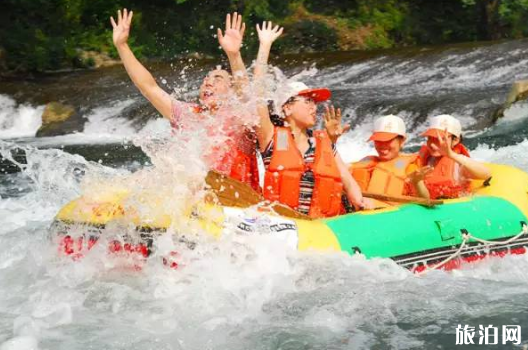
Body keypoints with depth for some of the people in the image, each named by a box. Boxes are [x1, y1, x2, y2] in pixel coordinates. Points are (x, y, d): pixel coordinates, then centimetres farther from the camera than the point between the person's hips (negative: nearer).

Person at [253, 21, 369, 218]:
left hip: (323, 226, 3)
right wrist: (265, 47, 4)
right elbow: (257, 95, 1)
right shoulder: (273, 138, 7)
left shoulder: (324, 143, 19)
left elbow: (347, 180, 17)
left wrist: (361, 204, -4)